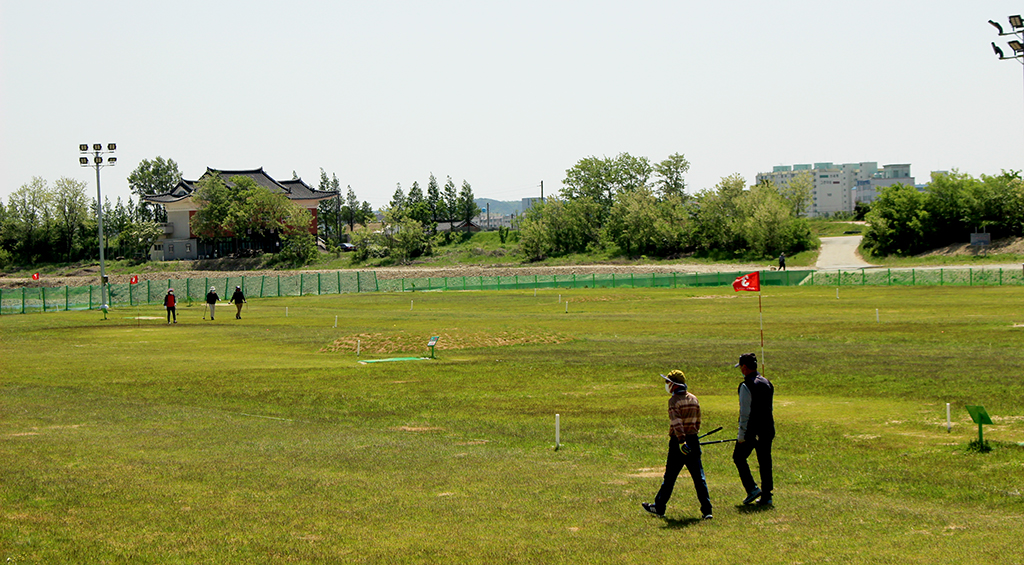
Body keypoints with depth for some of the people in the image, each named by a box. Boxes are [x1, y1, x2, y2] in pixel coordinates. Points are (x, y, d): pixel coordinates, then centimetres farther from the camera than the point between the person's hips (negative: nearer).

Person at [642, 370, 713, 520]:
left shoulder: (674, 400, -10)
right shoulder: (693, 399, 11)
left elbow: (677, 422, -22)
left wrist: (681, 441, -29)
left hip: (678, 441, -5)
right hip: (693, 440, 5)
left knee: (670, 476, 6)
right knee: (699, 476, 5)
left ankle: (659, 507, 18)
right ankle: (706, 510, -1)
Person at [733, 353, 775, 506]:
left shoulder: (746, 386, -14)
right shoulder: (767, 383, 10)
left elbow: (745, 413, -17)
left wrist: (741, 435, -13)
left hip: (752, 430, -7)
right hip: (767, 430, 7)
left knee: (739, 457, 10)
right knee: (765, 461, 10)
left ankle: (752, 488, -1)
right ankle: (766, 496, 10)